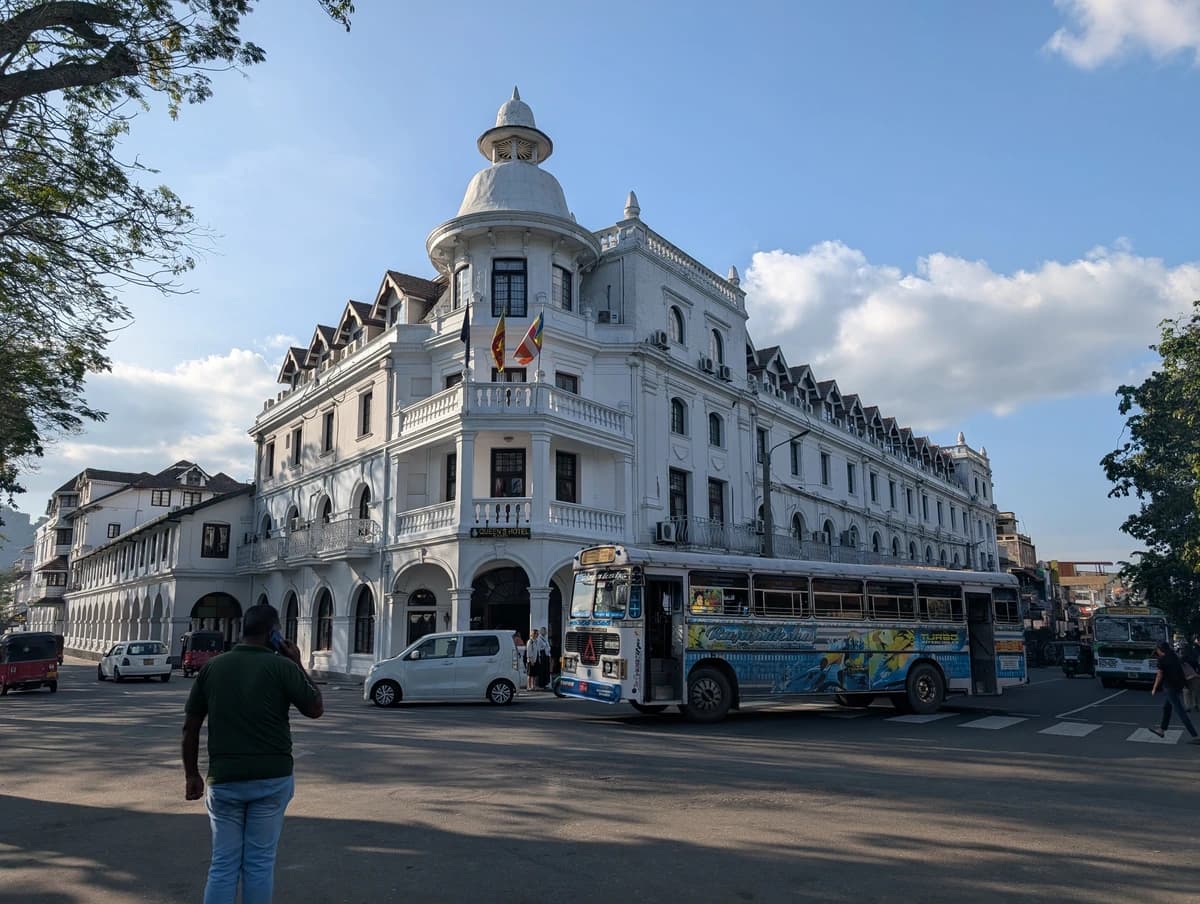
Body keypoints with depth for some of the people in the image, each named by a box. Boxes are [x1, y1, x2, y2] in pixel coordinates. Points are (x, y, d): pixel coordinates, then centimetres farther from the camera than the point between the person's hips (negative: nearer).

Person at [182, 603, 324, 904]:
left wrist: (192, 774, 15)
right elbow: (316, 709, 0)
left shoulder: (213, 667, 3)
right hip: (271, 778, -3)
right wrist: (298, 665, 5)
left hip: (224, 779, 3)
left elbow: (190, 727, 6)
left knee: (223, 865, 11)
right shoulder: (282, 666, -9)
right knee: (260, 863, 8)